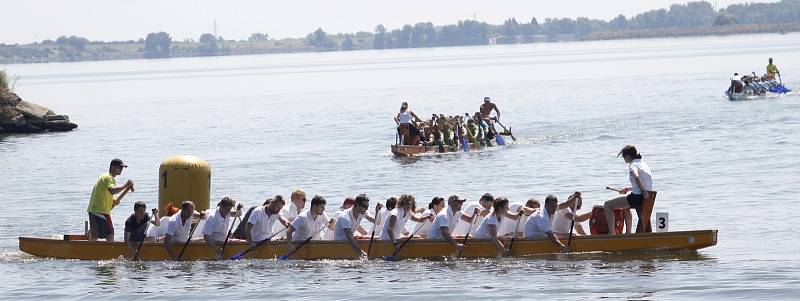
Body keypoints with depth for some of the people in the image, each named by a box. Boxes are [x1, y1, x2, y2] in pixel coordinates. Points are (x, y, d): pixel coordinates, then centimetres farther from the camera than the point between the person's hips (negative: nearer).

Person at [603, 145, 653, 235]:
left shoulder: (633, 165, -10)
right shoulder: (643, 163, 17)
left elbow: (636, 176, -33)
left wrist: (643, 192, -33)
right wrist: (629, 189, 28)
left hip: (638, 197, -10)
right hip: (646, 197, 10)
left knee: (607, 205, -2)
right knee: (625, 206, 40)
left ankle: (612, 233, -7)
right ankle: (628, 233, 39)